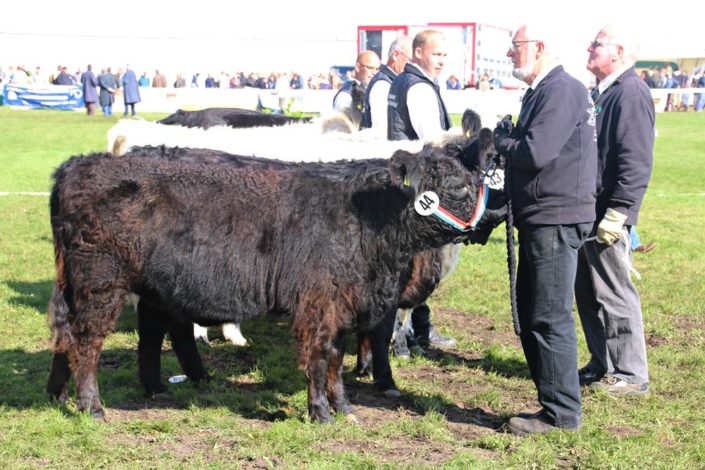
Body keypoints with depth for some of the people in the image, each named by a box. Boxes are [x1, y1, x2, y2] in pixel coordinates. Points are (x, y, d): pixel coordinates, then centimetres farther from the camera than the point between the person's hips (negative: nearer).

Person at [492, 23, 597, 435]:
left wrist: (501, 139, -6)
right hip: (540, 219, 11)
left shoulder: (561, 90, -15)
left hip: (555, 219, -11)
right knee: (531, 313, 14)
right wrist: (509, 139, 2)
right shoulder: (543, 91, 18)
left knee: (550, 318, -6)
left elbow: (535, 153, -23)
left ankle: (562, 413, 1)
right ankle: (555, 401, 22)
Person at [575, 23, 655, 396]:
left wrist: (616, 214, -23)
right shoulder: (606, 93, 16)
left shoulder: (630, 92, -14)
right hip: (588, 211, 10)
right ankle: (603, 365, 26)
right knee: (588, 292, 15)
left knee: (614, 295, -3)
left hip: (608, 215, -10)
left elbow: (636, 162, -21)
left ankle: (631, 375, 7)